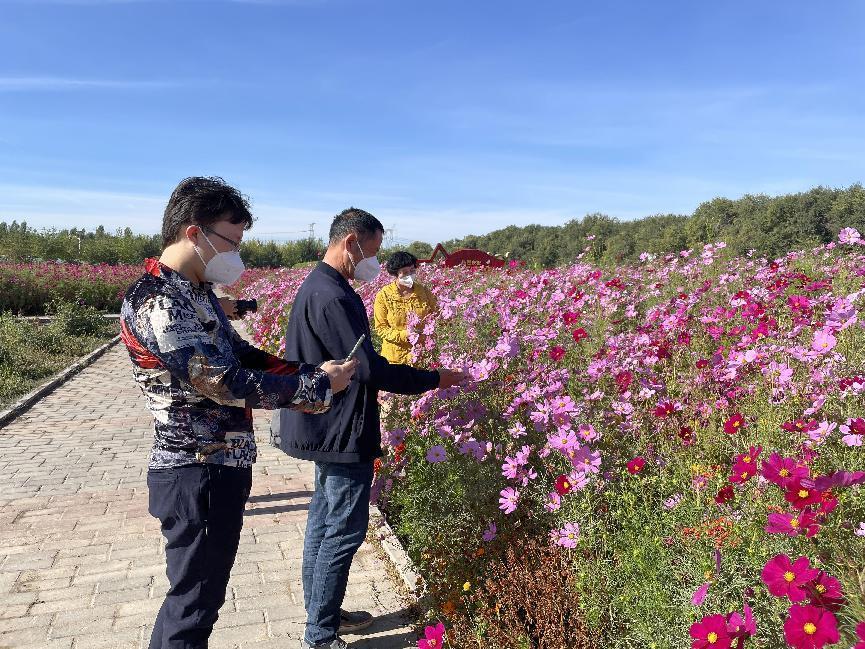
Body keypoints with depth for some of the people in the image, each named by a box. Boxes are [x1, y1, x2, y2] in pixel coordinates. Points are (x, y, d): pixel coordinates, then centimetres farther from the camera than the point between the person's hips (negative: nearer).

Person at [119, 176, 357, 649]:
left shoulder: (196, 291, 9)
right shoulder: (156, 302, -22)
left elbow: (239, 354, 15)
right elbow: (226, 382, -26)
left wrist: (309, 371, 2)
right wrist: (317, 385, -18)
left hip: (221, 465, 9)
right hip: (198, 474, -9)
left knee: (201, 591, 23)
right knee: (195, 597, 8)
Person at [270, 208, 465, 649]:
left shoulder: (317, 287, 10)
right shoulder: (331, 296, -23)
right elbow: (368, 366, -24)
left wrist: (372, 385, 19)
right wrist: (434, 379, -16)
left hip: (324, 429, 11)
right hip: (342, 434, -11)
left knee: (324, 522, 19)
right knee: (344, 532, 1)